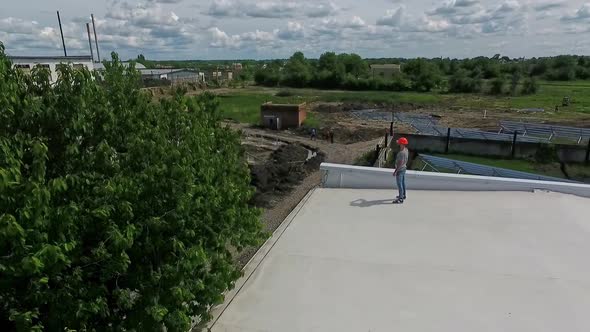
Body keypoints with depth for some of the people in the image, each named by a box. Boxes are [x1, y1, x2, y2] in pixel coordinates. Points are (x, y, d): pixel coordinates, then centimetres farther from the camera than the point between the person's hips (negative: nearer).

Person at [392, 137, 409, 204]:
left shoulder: (402, 153, -27)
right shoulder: (406, 150, 2)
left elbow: (400, 163, -27)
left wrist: (396, 171, -23)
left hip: (400, 170, -10)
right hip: (403, 168, 10)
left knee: (399, 184, -3)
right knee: (403, 183, 21)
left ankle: (401, 199, 2)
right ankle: (403, 195, 36)